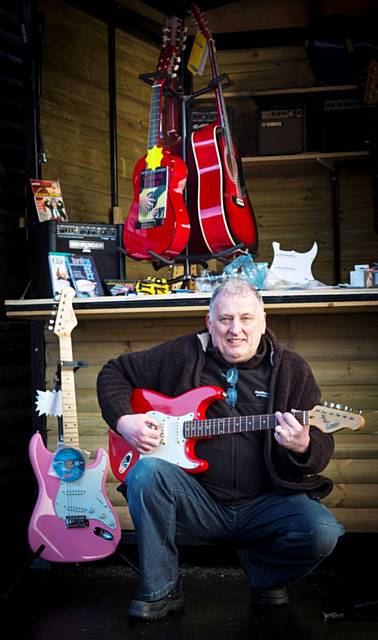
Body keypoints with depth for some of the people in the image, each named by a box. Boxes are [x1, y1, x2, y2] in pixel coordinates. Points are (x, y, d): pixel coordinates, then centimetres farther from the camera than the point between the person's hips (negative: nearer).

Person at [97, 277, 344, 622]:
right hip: (199, 500, 0)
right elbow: (114, 372, 14)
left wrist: (303, 447, -24)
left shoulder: (292, 369, 3)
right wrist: (124, 420, -3)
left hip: (266, 503, 0)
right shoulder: (182, 355, 3)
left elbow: (322, 448, 1)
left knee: (322, 533, -27)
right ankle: (160, 592, -10)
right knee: (147, 472, -29)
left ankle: (264, 574, 10)